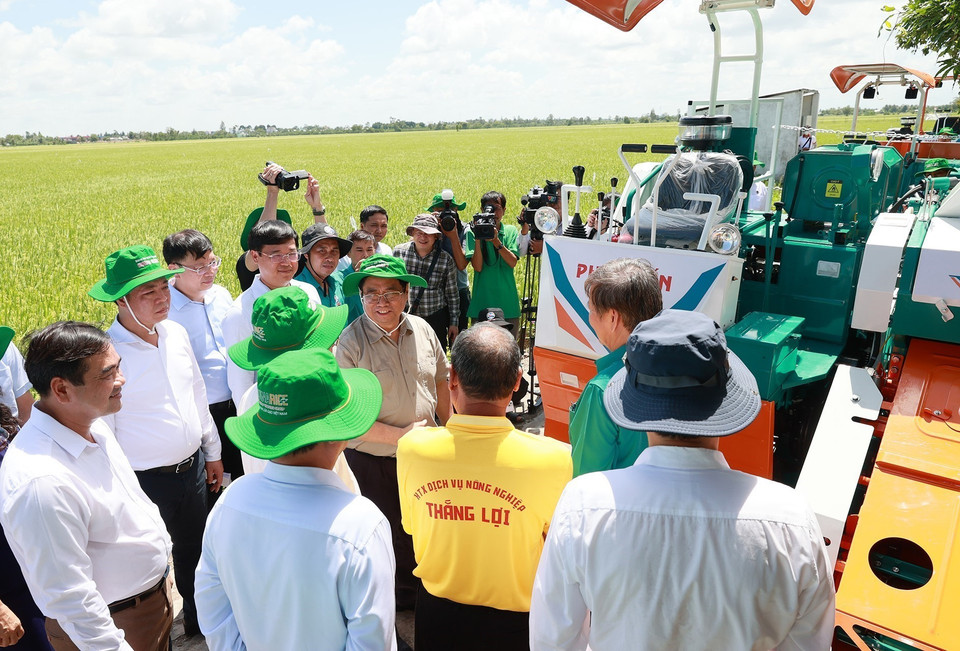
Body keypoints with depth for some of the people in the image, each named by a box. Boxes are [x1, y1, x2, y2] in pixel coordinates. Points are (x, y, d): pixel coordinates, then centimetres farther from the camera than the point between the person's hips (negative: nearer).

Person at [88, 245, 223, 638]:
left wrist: (212, 452, 14)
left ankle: (199, 620, 49)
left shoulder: (175, 333, -2)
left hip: (192, 469, 6)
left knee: (194, 550, 25)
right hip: (144, 482, -6)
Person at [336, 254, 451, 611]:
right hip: (372, 461, -4)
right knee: (386, 537, 13)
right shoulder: (350, 343, -18)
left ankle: (419, 593, 47)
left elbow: (440, 381, 11)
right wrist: (399, 435, -22)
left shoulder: (422, 329, -2)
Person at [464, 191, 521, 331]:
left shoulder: (511, 231, 6)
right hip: (482, 303, -1)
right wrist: (477, 239, -17)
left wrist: (496, 241, -18)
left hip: (508, 303, 2)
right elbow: (477, 267, -9)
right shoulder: (473, 232, 1)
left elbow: (512, 262, -8)